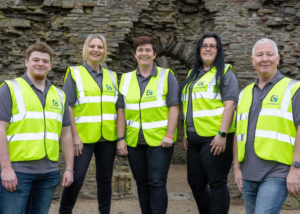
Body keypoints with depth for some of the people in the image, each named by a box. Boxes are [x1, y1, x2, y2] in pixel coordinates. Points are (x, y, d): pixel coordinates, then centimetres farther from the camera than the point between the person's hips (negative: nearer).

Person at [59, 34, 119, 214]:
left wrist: (120, 135, 7)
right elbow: (67, 106, -7)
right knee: (76, 179, -4)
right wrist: (74, 135, -14)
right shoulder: (75, 73, 0)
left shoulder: (111, 76, 12)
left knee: (105, 178, 11)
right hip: (83, 137, -4)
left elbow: (117, 107, 14)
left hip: (108, 138, 4)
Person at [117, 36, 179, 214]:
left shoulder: (166, 76, 0)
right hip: (134, 141, 4)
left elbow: (174, 107, -6)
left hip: (159, 140, -4)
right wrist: (121, 138, 1)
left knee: (157, 183, -5)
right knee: (142, 183, 11)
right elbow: (121, 110, 8)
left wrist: (169, 135, -15)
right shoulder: (126, 79, 10)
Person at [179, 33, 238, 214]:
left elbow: (230, 104, -13)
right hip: (194, 139, 8)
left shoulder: (225, 73, -3)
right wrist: (186, 134, 18)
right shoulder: (193, 75, 19)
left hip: (215, 138, -8)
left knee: (216, 184, -4)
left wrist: (222, 134, -21)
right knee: (196, 183, 12)